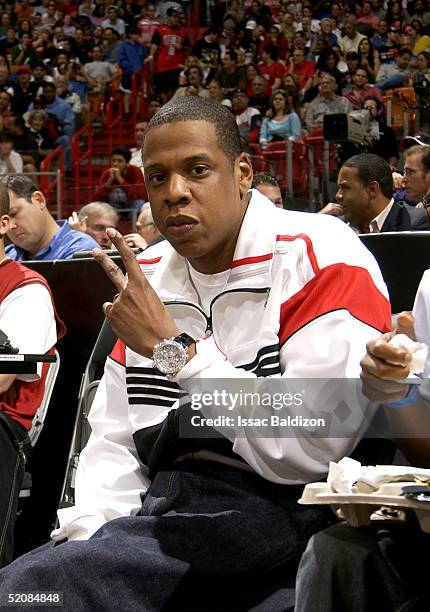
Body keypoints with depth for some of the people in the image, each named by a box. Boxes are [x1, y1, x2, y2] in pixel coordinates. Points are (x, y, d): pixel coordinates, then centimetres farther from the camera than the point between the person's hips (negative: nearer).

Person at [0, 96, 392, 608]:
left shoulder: (320, 257, -8)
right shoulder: (147, 278, 14)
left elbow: (310, 450, -19)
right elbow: (113, 441, 16)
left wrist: (175, 350, -14)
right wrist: (84, 536, -4)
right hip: (163, 507, 7)